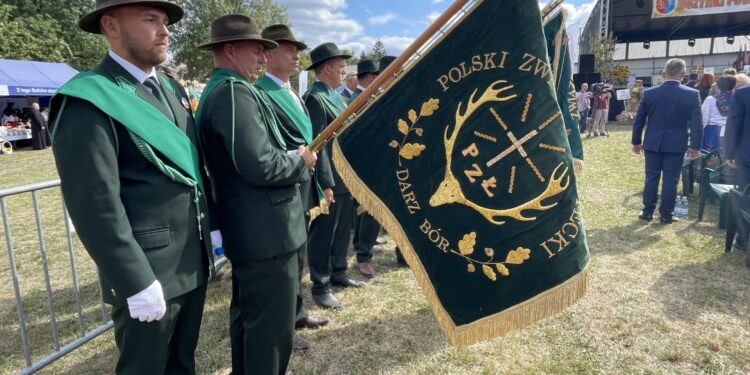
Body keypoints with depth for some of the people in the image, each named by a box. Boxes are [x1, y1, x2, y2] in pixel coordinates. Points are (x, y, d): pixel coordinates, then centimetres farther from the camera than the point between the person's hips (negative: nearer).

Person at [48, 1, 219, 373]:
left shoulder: (172, 89, 10)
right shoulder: (90, 100, -15)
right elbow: (95, 205, -19)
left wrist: (212, 227, 14)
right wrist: (136, 282, -19)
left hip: (194, 261, 7)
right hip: (148, 271, -7)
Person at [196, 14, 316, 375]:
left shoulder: (218, 91, 16)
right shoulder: (236, 92, -18)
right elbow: (260, 166, -28)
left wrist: (291, 156, 8)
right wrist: (300, 160, -10)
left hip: (248, 229, 11)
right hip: (266, 232, -11)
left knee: (248, 314, 23)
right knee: (272, 322, 1)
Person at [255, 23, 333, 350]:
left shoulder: (294, 94, 16)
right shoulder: (259, 94, -15)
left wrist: (322, 182, 16)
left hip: (303, 189, 9)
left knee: (296, 257, 20)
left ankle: (296, 312, 37)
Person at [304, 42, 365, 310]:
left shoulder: (335, 96, 15)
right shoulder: (315, 98, -15)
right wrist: (326, 183, -21)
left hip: (347, 176, 9)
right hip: (331, 179, -9)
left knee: (343, 229, 18)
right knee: (323, 234, 2)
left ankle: (338, 273, 34)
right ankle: (320, 288, 14)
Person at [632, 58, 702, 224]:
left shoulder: (649, 93, -4)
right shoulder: (692, 94, -7)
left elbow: (639, 120, 1)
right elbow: (696, 124, -6)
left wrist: (636, 142, 11)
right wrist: (695, 146, 3)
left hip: (653, 143, 1)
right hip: (676, 145, -1)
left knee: (651, 177, 9)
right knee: (670, 179, 5)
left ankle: (647, 212, 14)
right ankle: (666, 215, 11)